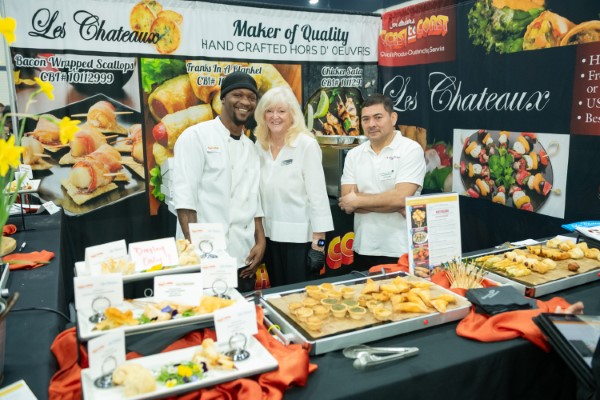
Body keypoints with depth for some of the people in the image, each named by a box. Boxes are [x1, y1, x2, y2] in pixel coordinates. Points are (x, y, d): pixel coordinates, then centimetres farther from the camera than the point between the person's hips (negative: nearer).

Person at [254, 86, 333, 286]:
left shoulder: (306, 145, -11)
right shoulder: (260, 145, 4)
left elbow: (318, 194, -12)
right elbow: (258, 191, 9)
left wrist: (318, 239, -14)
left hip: (299, 236, -5)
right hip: (270, 234, 5)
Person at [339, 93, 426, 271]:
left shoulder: (411, 150, -8)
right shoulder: (353, 155, 5)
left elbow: (400, 198, -20)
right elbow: (347, 201, -6)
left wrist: (358, 201, -9)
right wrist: (397, 208, -15)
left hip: (401, 252, -4)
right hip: (363, 250, 5)